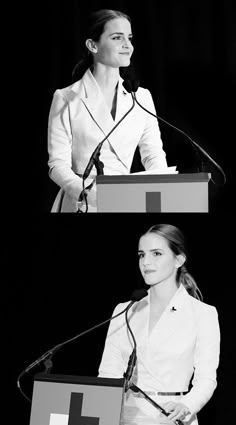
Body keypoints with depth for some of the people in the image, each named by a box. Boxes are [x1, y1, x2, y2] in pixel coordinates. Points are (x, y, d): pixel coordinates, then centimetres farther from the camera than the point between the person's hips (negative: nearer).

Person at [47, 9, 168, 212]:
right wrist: (91, 194, -21)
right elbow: (58, 165, -4)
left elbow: (154, 155, 11)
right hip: (84, 204, -3)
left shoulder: (141, 97, 11)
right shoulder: (66, 99, 0)